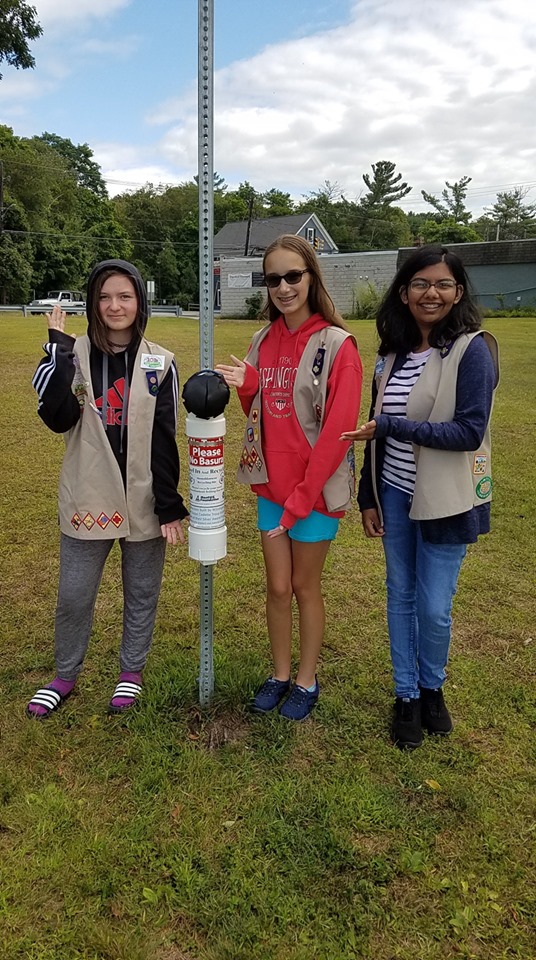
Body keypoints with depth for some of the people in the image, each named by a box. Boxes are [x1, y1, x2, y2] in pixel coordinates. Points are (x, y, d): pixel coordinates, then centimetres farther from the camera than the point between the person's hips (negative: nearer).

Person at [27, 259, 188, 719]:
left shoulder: (160, 363, -2)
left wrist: (170, 506, -5)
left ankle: (131, 672, 36)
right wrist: (58, 349, -20)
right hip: (88, 502, 0)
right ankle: (65, 676, 35)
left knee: (141, 595, 14)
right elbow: (57, 418, -18)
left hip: (144, 503, 0)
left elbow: (165, 441, -3)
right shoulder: (76, 355, -2)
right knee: (74, 596, 11)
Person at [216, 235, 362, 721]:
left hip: (316, 489, -5)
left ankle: (307, 681, 29)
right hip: (270, 485, 5)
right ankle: (280, 675, 33)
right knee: (277, 586, 13)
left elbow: (337, 430, -16)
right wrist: (247, 388, -9)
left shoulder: (336, 344, -13)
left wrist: (301, 498, -17)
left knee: (305, 585, 9)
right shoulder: (264, 340, 5)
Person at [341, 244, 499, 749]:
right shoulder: (393, 352, 6)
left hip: (445, 500, -5)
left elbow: (470, 431, -19)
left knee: (434, 607, 4)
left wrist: (393, 427, -22)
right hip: (395, 495, 5)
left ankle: (432, 688, 33)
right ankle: (406, 695, 31)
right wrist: (368, 497, 9)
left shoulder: (472, 350, -11)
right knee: (400, 595, 13)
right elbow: (375, 431, 9)